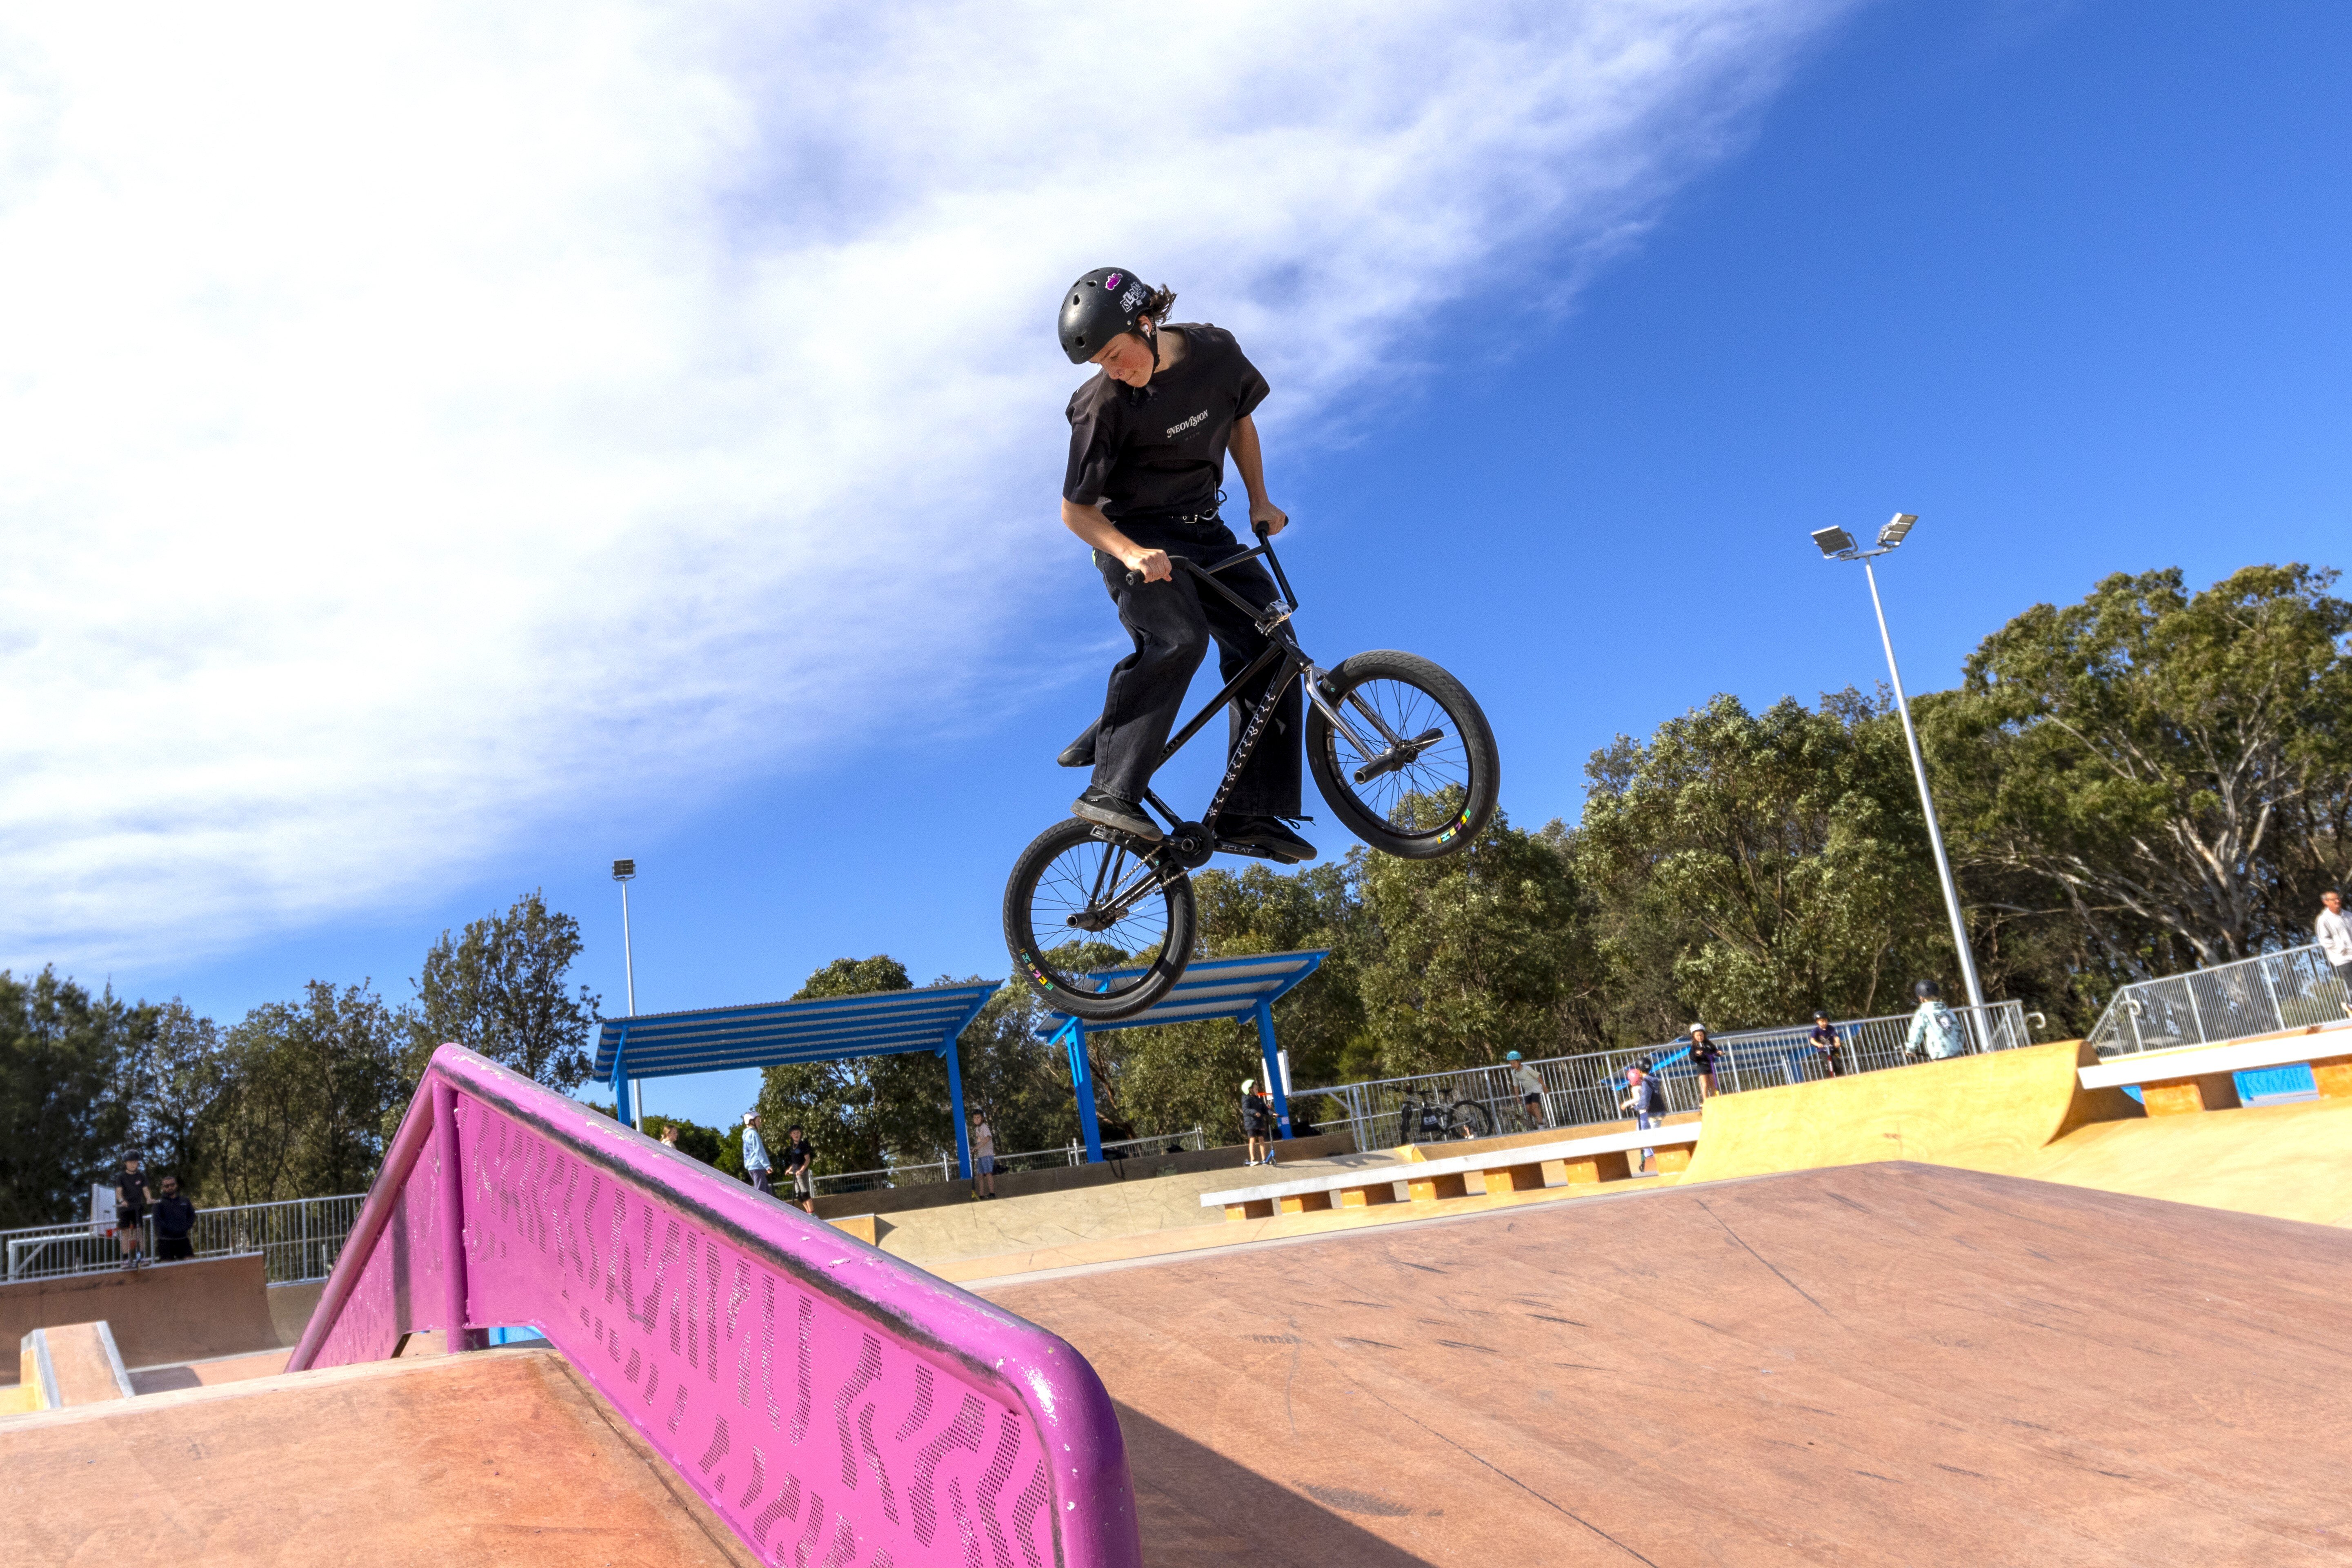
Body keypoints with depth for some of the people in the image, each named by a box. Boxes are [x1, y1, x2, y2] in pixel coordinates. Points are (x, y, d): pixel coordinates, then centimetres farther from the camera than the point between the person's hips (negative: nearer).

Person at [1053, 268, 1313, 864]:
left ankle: (1250, 810, -7)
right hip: (1135, 537, -5)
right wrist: (1131, 553, -32)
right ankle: (1110, 790, -30)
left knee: (1267, 643, -9)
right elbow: (1076, 510, -14)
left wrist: (1259, 500, 5)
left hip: (1203, 531, 5)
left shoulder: (1215, 350, -8)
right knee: (1177, 639, -32)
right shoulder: (1102, 405, -19)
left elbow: (1239, 420, 13)